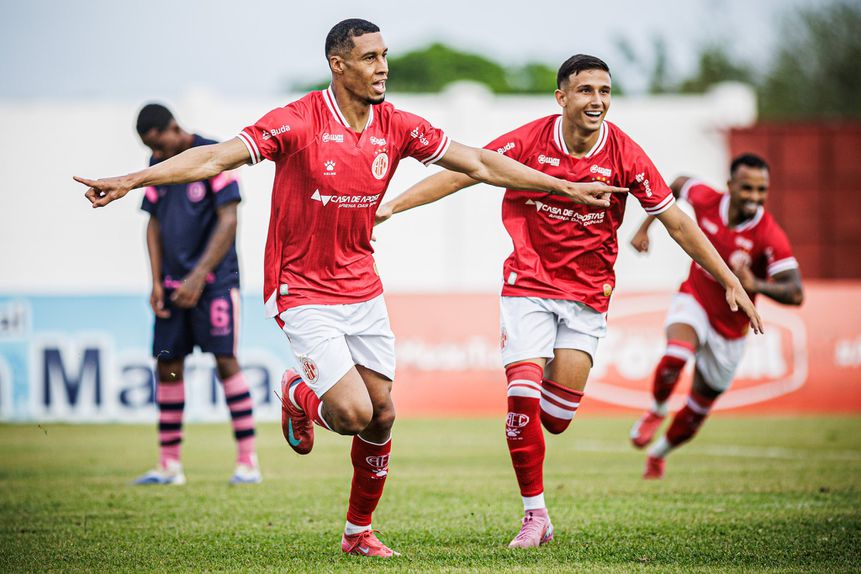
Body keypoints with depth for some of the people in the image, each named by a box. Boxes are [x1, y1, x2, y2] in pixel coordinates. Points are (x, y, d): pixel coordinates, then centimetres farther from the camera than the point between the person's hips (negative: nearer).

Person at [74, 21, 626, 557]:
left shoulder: (398, 127, -1)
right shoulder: (298, 123, -16)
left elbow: (480, 163, 7)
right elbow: (215, 157, -21)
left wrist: (567, 187, 8)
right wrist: (130, 181, -31)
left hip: (363, 290, 6)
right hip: (304, 294, -6)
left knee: (381, 414, 6)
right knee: (352, 412, -16)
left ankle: (359, 531, 25)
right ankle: (300, 396, 20)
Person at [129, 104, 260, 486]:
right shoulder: (158, 165, 10)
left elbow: (228, 222, -13)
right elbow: (155, 225, 15)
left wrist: (199, 277, -17)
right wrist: (156, 282, 5)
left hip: (214, 279, -6)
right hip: (174, 282, 6)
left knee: (225, 360, -12)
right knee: (167, 365, 3)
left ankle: (247, 461, -8)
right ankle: (169, 465, 10)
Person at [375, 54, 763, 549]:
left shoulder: (625, 155, -9)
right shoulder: (530, 141, -11)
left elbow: (677, 223, -3)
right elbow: (461, 173, -7)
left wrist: (730, 281, -5)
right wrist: (394, 205, -15)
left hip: (588, 294, 1)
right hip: (529, 283, -1)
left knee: (557, 419, -2)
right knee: (523, 398, -15)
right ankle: (535, 515, 0)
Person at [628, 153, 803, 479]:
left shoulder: (770, 237, -26)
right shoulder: (706, 201, -17)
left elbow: (795, 295, -31)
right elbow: (678, 185, 7)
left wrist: (755, 284, -48)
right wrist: (645, 227, 7)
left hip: (729, 329, 0)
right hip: (693, 301, 0)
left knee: (695, 415, 14)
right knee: (676, 356, -35)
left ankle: (659, 453, 45)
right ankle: (656, 410, -3)